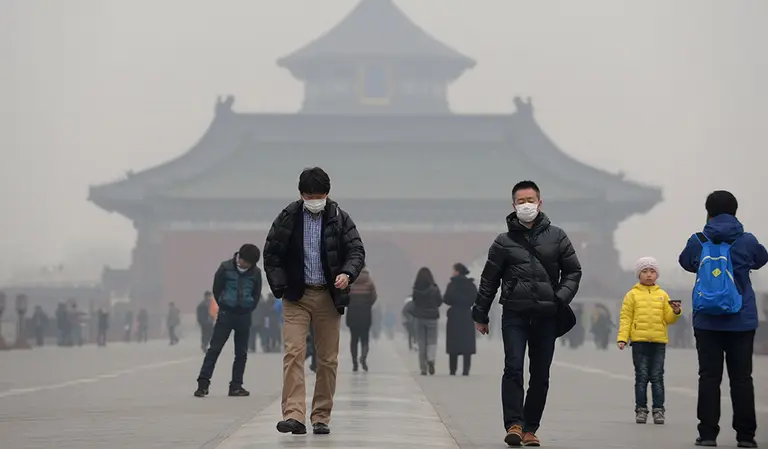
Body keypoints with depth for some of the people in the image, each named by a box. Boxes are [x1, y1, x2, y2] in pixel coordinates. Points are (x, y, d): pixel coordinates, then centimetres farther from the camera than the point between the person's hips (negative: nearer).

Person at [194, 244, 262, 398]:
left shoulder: (256, 273, 0)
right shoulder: (226, 268, -6)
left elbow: (256, 295, 10)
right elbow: (216, 289, 1)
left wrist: (248, 309, 5)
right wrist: (224, 306, 4)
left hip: (244, 316, 3)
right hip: (226, 314, -3)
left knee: (241, 353, 4)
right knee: (214, 349, -6)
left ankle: (236, 386, 10)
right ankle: (203, 384, -9)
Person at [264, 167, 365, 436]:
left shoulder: (340, 218, 1)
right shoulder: (288, 218, 0)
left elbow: (357, 251, 0)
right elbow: (271, 254, 5)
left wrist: (347, 273, -20)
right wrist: (281, 288, -3)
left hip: (329, 296, 1)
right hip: (296, 297, -1)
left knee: (328, 359, 3)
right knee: (293, 353, -13)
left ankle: (321, 418, 12)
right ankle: (294, 416, -18)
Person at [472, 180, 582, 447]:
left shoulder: (556, 237, 8)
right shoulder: (504, 242, 5)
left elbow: (573, 271, 11)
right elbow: (489, 280, 9)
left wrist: (561, 298, -4)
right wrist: (480, 315, 8)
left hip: (546, 316, 2)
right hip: (514, 315, -2)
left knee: (540, 375, 4)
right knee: (513, 368, -14)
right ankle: (514, 424, -15)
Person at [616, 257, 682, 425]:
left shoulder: (662, 295, 12)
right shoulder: (632, 295, 6)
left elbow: (668, 319, 12)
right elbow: (625, 318, 3)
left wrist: (675, 312, -8)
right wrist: (622, 338, -6)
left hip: (659, 341, 1)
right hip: (639, 341, -1)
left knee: (657, 377, 1)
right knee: (641, 376, 0)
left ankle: (658, 410, 5)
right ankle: (641, 409, 5)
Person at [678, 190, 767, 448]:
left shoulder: (698, 243, -2)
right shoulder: (747, 241, -3)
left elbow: (686, 262, 17)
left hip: (707, 321, 0)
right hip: (741, 321, 0)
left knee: (709, 377, 4)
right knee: (741, 378, 5)